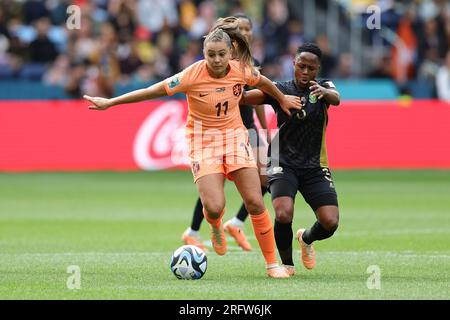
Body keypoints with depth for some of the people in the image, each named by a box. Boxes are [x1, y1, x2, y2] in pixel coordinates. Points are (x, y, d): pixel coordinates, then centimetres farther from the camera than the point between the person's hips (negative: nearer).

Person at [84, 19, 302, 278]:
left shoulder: (241, 70, -9)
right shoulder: (193, 75, -20)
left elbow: (263, 82, 14)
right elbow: (153, 91, -16)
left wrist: (283, 100, 31)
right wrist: (110, 102, -15)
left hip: (235, 136, 3)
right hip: (203, 139, -3)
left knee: (255, 202, -7)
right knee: (214, 207, -18)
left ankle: (272, 263, 5)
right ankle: (216, 227, 22)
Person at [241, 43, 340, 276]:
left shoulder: (323, 88, 0)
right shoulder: (280, 90, -2)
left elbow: (336, 98, -23)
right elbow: (244, 97, -16)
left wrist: (324, 92, -47)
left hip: (315, 168, 2)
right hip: (283, 165, -2)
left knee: (330, 222, -12)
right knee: (283, 215, -26)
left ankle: (306, 239, 25)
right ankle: (287, 263, 2)